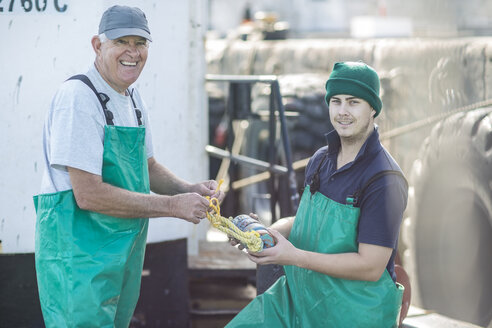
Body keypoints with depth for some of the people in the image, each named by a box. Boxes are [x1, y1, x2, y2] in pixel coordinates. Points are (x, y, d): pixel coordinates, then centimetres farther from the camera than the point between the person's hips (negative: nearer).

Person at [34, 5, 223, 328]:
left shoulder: (133, 99, 11)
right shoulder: (78, 96, -18)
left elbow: (148, 167, 23)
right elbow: (88, 194, -24)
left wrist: (191, 190, 2)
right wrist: (173, 206, -19)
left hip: (124, 250, 9)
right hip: (78, 254, -9)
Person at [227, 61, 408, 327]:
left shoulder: (385, 180, -19)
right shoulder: (321, 159, 6)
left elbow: (371, 267, -22)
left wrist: (293, 256, -25)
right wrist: (265, 232, -4)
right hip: (296, 296, 6)